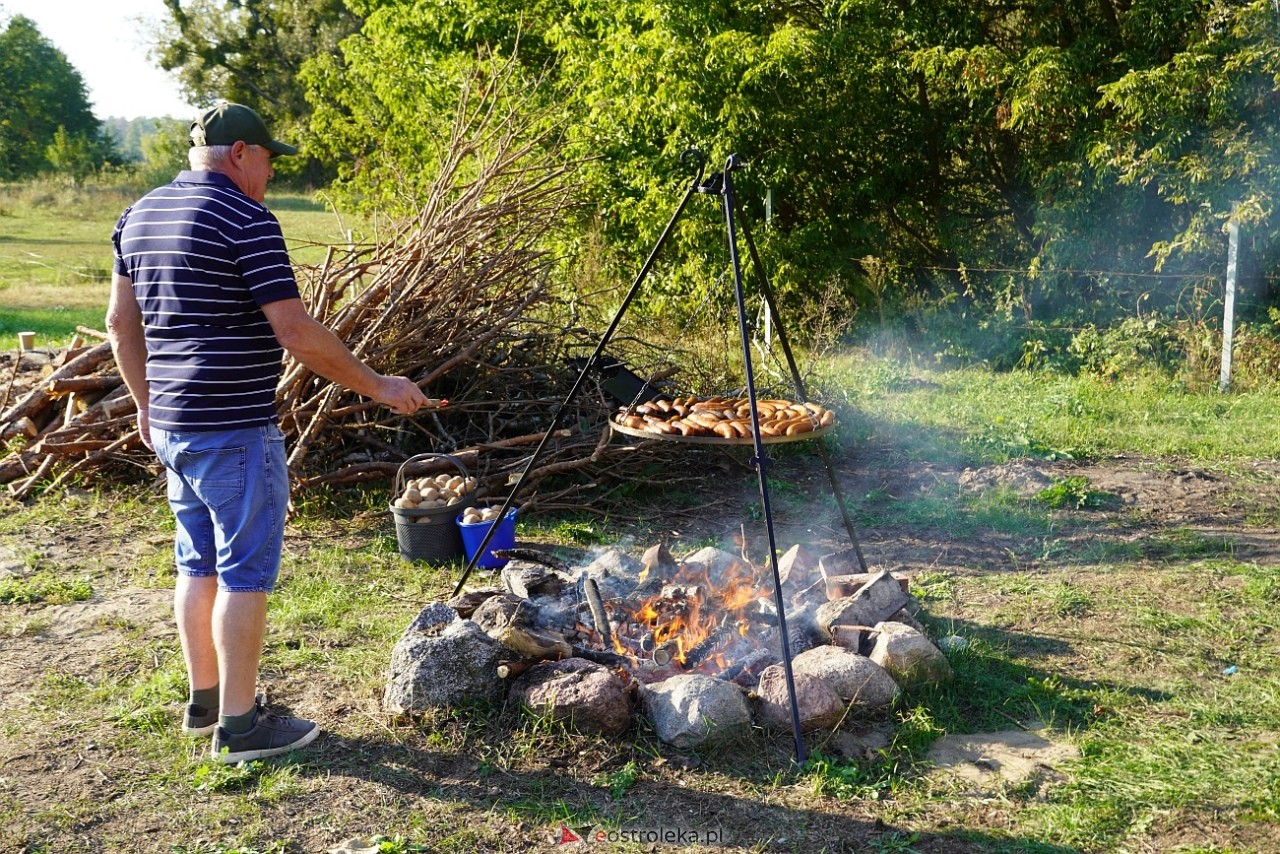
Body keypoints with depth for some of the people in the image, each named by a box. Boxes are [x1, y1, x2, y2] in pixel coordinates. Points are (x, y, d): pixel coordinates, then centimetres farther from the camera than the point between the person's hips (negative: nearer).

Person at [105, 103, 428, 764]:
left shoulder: (139, 216, 12)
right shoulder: (246, 220, -15)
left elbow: (121, 322, 17)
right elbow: (299, 336, -19)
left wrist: (146, 403, 26)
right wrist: (378, 387, -10)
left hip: (171, 424, 9)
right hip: (234, 430, -9)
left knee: (199, 563, 17)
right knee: (245, 573, 0)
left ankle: (204, 699, 29)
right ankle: (239, 726, 9)